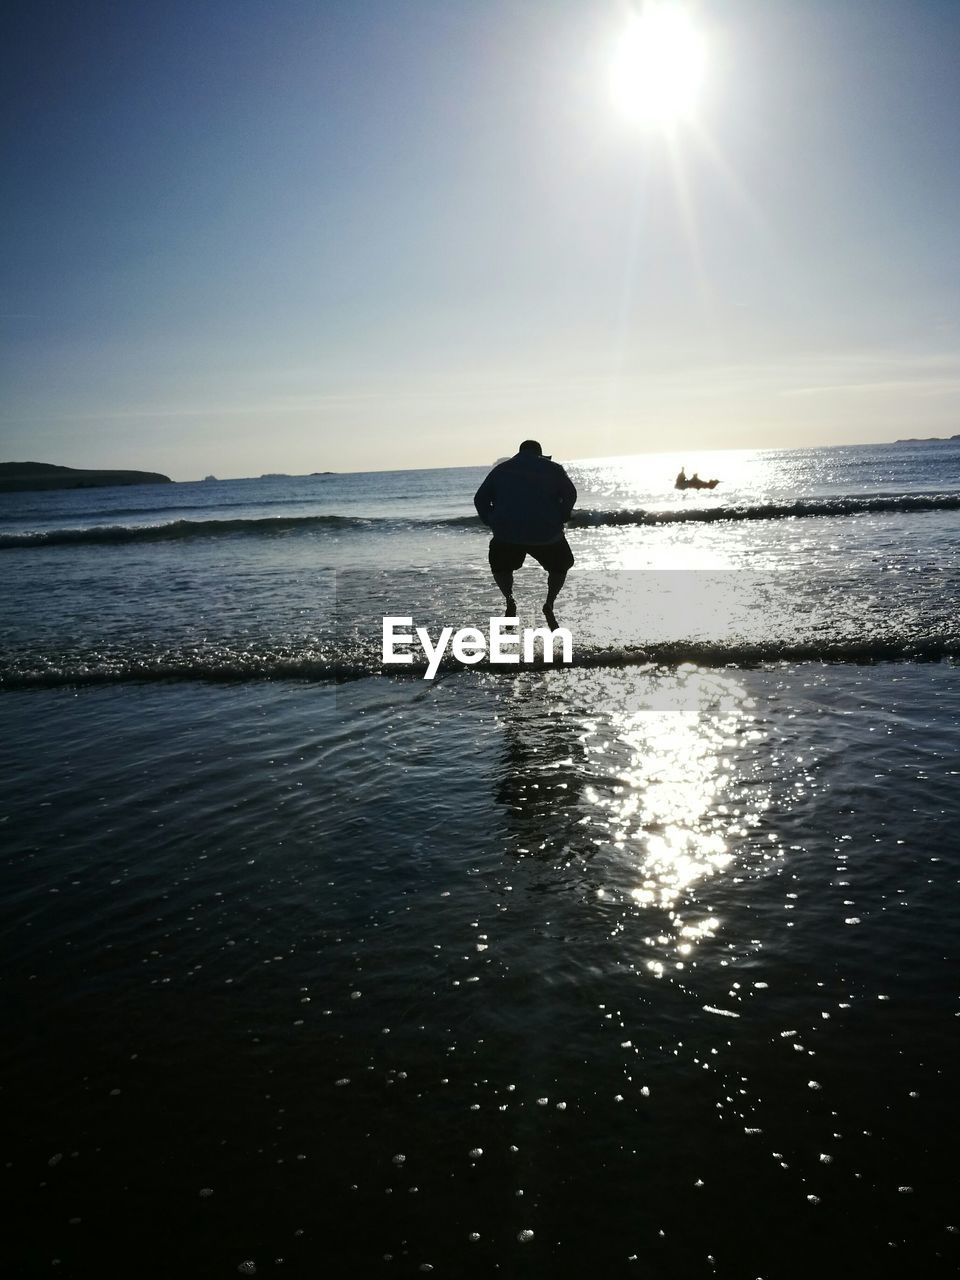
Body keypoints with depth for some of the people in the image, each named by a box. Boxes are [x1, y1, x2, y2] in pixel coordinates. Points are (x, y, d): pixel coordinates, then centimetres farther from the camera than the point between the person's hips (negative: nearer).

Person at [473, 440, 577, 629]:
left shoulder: (501, 469, 16)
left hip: (506, 533, 1)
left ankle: (509, 600, 3)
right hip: (546, 533, -1)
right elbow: (570, 494, 0)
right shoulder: (553, 468, 10)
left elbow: (480, 498, 12)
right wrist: (560, 520, 8)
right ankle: (549, 604, 5)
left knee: (500, 566, 27)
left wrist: (492, 523, 14)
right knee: (560, 565, 24)